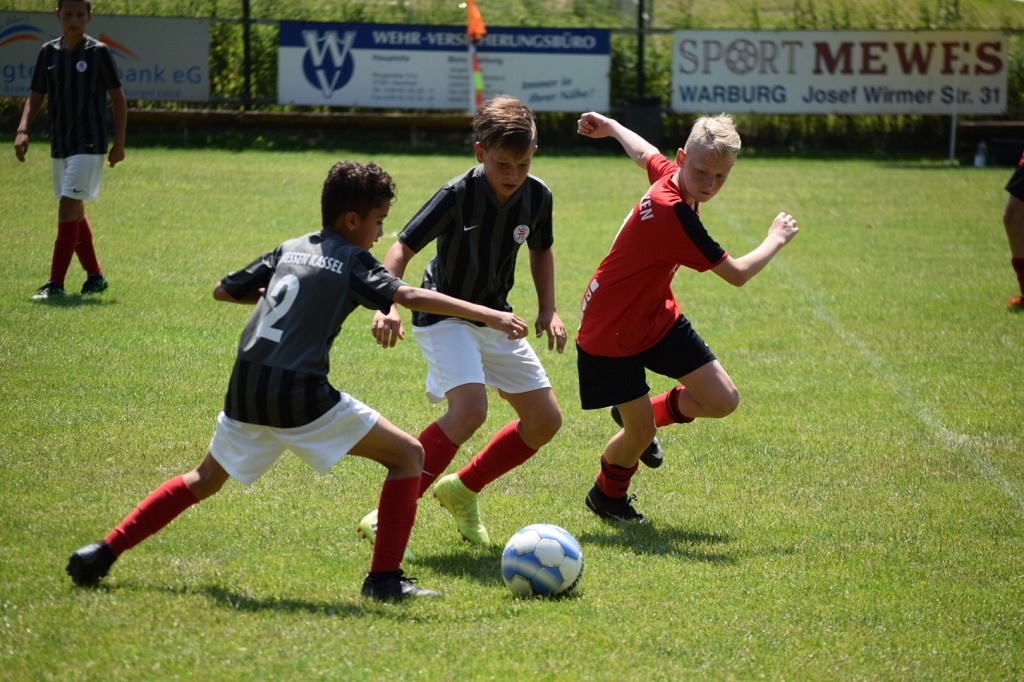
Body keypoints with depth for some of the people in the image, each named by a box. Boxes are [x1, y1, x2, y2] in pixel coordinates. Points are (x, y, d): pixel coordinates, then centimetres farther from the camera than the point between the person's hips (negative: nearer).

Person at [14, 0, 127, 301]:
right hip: (59, 145, 6)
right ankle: (95, 276, 27)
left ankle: (56, 284, -16)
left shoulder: (97, 52, -7)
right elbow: (36, 96, 10)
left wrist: (119, 143, -5)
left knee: (69, 207, -14)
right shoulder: (49, 52, 6)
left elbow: (118, 98, -2)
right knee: (75, 213, 13)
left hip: (89, 145, -6)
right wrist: (23, 130, -6)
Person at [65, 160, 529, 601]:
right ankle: (385, 577, -3)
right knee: (407, 455, 3)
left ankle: (104, 552, 20)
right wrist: (488, 316, -18)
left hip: (246, 388, 7)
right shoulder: (352, 261, 0)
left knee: (205, 481, 28)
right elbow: (409, 296, -15)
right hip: (300, 395, -7)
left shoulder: (289, 250, 18)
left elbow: (224, 290, 26)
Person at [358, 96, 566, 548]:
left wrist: (548, 310, 4)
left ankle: (462, 490, 22)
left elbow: (541, 250, 14)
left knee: (545, 420, 5)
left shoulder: (537, 196, -6)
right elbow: (403, 247, -23)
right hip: (445, 316, -7)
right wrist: (388, 305, -38)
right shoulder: (458, 195, -23)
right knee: (470, 409, -29)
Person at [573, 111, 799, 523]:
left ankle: (649, 413, 28)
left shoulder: (669, 175, -8)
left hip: (657, 317, 8)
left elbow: (644, 154, 18)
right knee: (640, 433, -3)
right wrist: (777, 239, -8)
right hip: (610, 333, -8)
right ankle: (607, 497, 28)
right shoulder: (673, 214, -34)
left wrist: (611, 126, 40)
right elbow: (737, 275, -26)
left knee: (723, 401, -1)